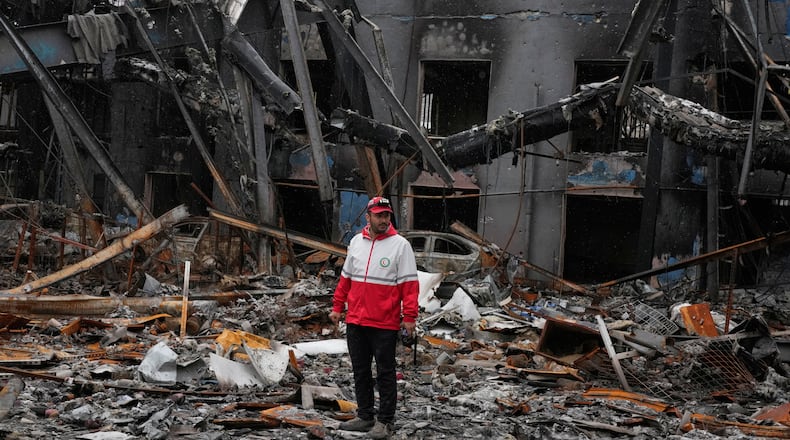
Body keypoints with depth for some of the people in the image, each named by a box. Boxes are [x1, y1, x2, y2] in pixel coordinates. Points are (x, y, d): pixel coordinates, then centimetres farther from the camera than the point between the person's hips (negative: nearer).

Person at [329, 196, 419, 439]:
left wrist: (410, 317, -14)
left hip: (385, 324, -5)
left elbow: (409, 284, -9)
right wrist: (337, 307, 15)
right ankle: (365, 416, 23)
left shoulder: (400, 245, -7)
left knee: (385, 373, 2)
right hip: (355, 321, 5)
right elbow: (346, 278, 17)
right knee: (360, 371, 13)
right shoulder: (356, 242, 9)